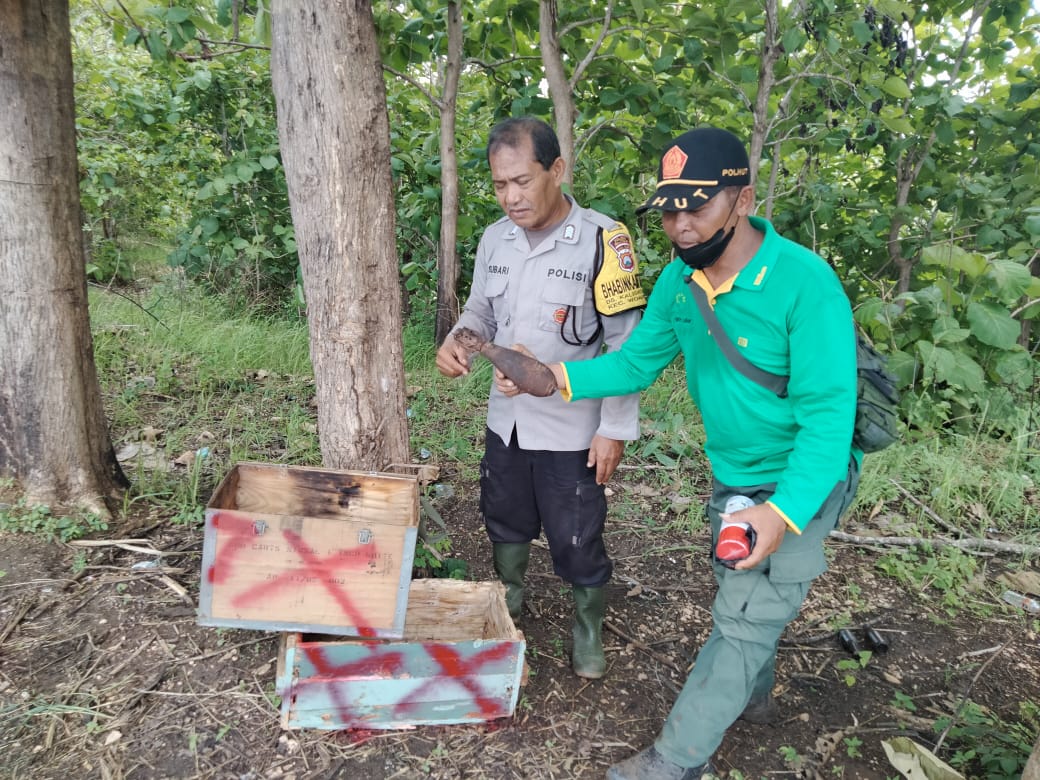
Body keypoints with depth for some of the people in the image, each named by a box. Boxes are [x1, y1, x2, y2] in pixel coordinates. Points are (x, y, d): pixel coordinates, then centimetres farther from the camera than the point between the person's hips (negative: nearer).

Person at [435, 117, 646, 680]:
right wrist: (457, 340, -10)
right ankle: (506, 603, 49)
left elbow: (626, 343, -13)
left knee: (577, 540, 7)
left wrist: (616, 427, -14)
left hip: (571, 428, -5)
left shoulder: (602, 239, -16)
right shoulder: (495, 239, 0)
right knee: (505, 520, 23)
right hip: (505, 418, 6)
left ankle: (589, 629, 34)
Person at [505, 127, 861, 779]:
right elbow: (636, 363, -4)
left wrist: (783, 511, -37)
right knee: (742, 593, 25)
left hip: (800, 481, -7)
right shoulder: (680, 279, -8)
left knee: (743, 621, 1)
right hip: (732, 477, 7)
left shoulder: (805, 284, -29)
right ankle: (753, 696, 51)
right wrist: (558, 377, -20)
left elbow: (828, 413, -29)